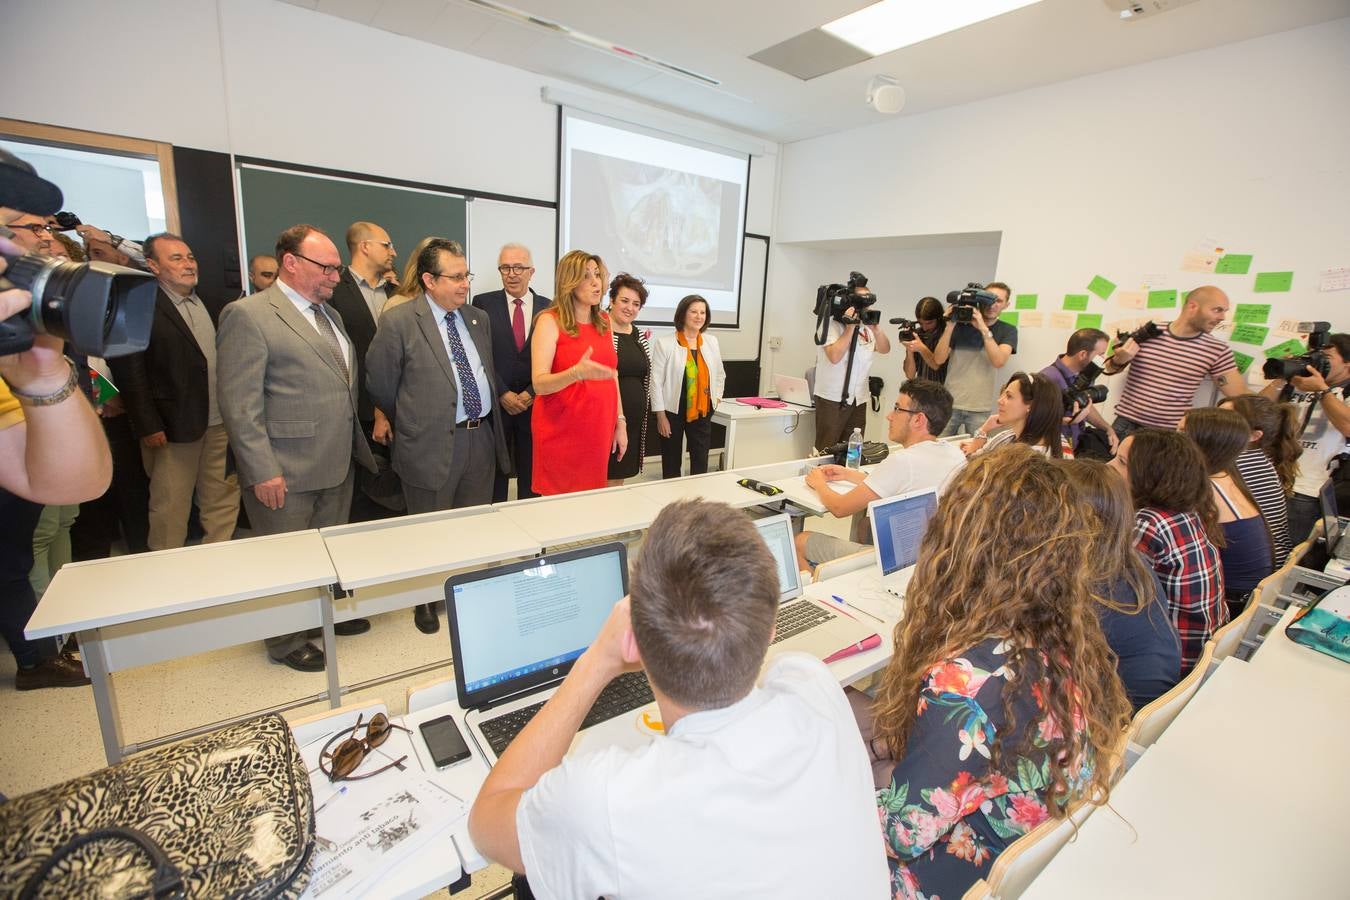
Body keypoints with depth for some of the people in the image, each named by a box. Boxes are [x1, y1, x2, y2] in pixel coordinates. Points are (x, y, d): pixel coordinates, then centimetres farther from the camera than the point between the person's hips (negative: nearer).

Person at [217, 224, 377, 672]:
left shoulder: (330, 315, 14)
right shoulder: (248, 315, -11)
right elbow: (239, 403, -15)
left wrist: (356, 446, 13)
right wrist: (262, 471, -18)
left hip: (338, 465, 7)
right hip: (285, 472, -7)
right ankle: (286, 642, 29)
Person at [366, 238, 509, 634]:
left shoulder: (479, 319, 10)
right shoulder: (398, 322, -9)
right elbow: (380, 384, -2)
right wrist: (412, 423, 9)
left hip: (482, 438, 5)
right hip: (432, 444, -5)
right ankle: (426, 600, 33)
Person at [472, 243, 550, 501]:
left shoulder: (549, 307, 4)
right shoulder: (483, 303, 2)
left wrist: (530, 394, -8)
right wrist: (503, 394, -9)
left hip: (535, 404, 1)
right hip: (493, 404, -1)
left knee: (531, 476, 9)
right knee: (495, 473, 9)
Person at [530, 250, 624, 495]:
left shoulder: (604, 321, 10)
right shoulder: (550, 321, -7)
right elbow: (539, 384, -14)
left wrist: (620, 423, 10)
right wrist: (577, 372, -31)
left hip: (598, 429, 5)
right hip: (561, 431, -5)